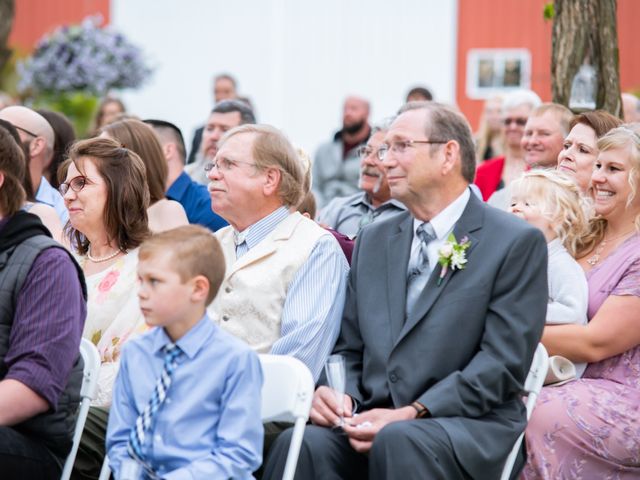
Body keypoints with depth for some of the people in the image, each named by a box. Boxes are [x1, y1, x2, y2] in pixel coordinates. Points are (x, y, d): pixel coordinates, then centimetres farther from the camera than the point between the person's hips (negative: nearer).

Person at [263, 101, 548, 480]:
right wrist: (339, 396, -4)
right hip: (374, 420, 4)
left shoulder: (518, 243, 0)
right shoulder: (374, 240, 19)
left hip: (470, 425, -4)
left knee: (398, 441, -37)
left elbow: (503, 361, -8)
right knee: (301, 444, -29)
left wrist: (413, 414, -17)